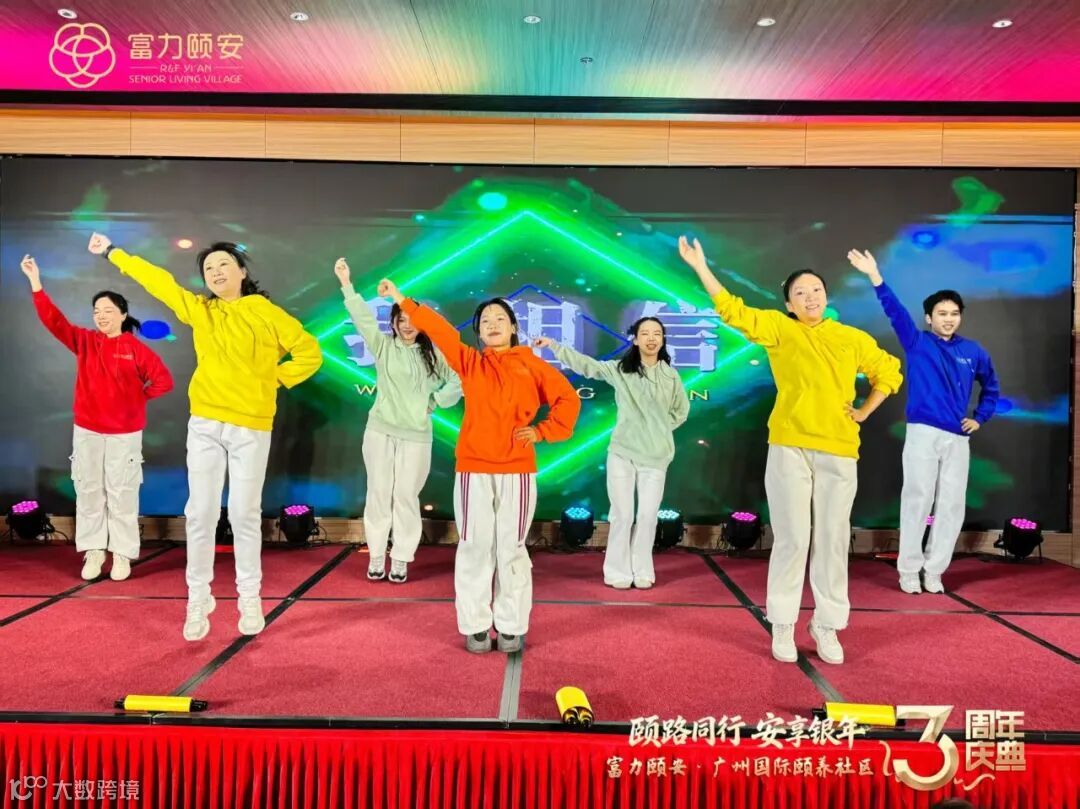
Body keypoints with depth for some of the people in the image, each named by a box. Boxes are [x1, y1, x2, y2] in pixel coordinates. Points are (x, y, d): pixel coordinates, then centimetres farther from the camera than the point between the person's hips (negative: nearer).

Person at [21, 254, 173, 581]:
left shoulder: (136, 349, -5)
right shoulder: (84, 341, 4)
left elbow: (164, 381, -8)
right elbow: (53, 320, -6)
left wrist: (138, 398, -5)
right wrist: (36, 282, -15)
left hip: (125, 433, -3)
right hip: (87, 431, 3)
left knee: (122, 493, 2)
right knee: (88, 492, 8)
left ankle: (122, 555, 9)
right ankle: (94, 552, 17)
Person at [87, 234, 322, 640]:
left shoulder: (266, 313, -1)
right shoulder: (198, 310, 10)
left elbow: (310, 352, -1)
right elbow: (157, 280, 20)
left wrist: (274, 379, -2)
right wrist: (112, 252, 29)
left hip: (251, 427, -3)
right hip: (205, 425, 3)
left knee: (245, 515, 2)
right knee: (201, 513, 4)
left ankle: (250, 599, 14)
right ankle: (198, 600, 14)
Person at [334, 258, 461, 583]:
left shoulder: (432, 354, 6)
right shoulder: (383, 346, 4)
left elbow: (457, 382, 9)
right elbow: (363, 318, -8)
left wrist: (435, 402, -1)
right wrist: (347, 284, -17)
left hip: (416, 435, 0)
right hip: (380, 430, 0)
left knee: (406, 497, 3)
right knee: (379, 493, 5)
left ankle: (401, 559, 12)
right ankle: (376, 556, 15)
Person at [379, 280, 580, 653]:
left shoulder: (532, 365, 8)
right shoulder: (470, 362, 10)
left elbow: (568, 399, 9)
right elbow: (437, 328, 4)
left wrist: (541, 431, 1)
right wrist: (403, 301, 0)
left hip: (517, 471, -1)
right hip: (473, 469, 1)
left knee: (511, 549, 4)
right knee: (474, 548, 2)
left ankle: (511, 627, 13)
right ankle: (475, 627, 11)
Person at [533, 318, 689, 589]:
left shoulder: (671, 375, 3)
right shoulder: (620, 369, -1)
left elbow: (681, 410, 15)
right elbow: (586, 365, -7)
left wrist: (660, 429, 4)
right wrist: (554, 346, -15)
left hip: (655, 456, 1)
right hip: (622, 453, -1)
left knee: (648, 515, 5)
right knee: (622, 514, 2)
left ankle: (642, 571, 19)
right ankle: (618, 571, 13)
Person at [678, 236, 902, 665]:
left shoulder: (853, 338, 12)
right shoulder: (779, 329, 5)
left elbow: (889, 371, 24)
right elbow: (732, 310, -3)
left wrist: (863, 413, 12)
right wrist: (700, 266, -8)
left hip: (839, 451, 2)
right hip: (790, 448, -2)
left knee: (833, 540, 6)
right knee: (792, 538, 1)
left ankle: (827, 626, 17)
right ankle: (782, 625, 12)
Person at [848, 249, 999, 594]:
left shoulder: (973, 352, 11)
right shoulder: (917, 343, 1)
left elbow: (991, 387, 27)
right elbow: (895, 312, -13)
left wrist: (980, 418, 12)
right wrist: (875, 277, -25)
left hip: (958, 438, 4)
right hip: (923, 433, -4)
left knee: (952, 505, 4)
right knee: (917, 500, -1)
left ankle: (934, 570, 16)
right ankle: (909, 569, 8)